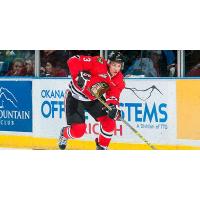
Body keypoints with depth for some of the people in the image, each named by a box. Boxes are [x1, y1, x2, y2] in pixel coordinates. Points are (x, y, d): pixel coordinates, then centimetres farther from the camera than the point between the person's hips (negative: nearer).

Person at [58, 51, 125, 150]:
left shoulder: (119, 80, -9)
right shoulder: (98, 64, -28)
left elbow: (113, 96, -14)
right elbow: (73, 61, -30)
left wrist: (113, 106, -35)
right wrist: (79, 75, -42)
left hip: (94, 99, 6)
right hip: (75, 96, -6)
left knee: (110, 122, -7)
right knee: (78, 130, -12)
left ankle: (102, 146, 18)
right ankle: (64, 134, 25)